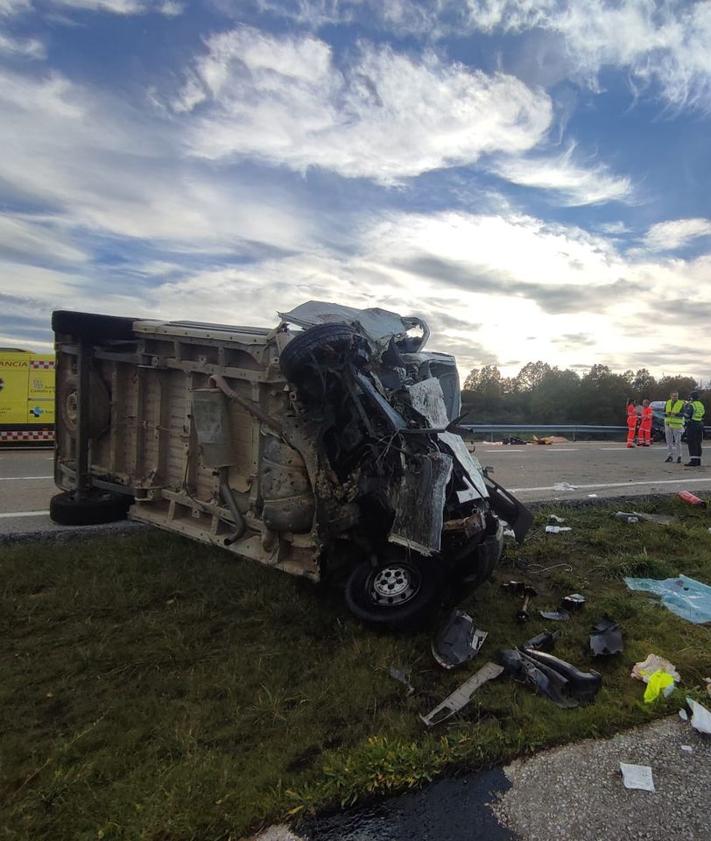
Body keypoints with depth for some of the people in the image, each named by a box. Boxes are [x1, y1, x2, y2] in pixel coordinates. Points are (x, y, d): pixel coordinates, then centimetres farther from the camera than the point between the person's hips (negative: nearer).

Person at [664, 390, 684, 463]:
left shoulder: (681, 404, -4)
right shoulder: (667, 403, 10)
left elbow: (683, 414, -10)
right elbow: (664, 413, 12)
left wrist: (676, 414, -26)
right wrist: (667, 414, -10)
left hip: (677, 425, -4)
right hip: (668, 424, 4)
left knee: (678, 441, -4)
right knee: (669, 441, 7)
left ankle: (679, 456, 1)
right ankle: (670, 456, 15)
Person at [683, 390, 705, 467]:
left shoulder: (691, 405, -13)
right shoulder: (701, 405, 14)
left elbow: (686, 415, -18)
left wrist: (686, 407, -3)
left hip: (692, 425, -8)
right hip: (700, 424, 8)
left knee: (692, 444, -8)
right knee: (698, 443, 13)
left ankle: (693, 461, -12)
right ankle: (698, 461, 16)